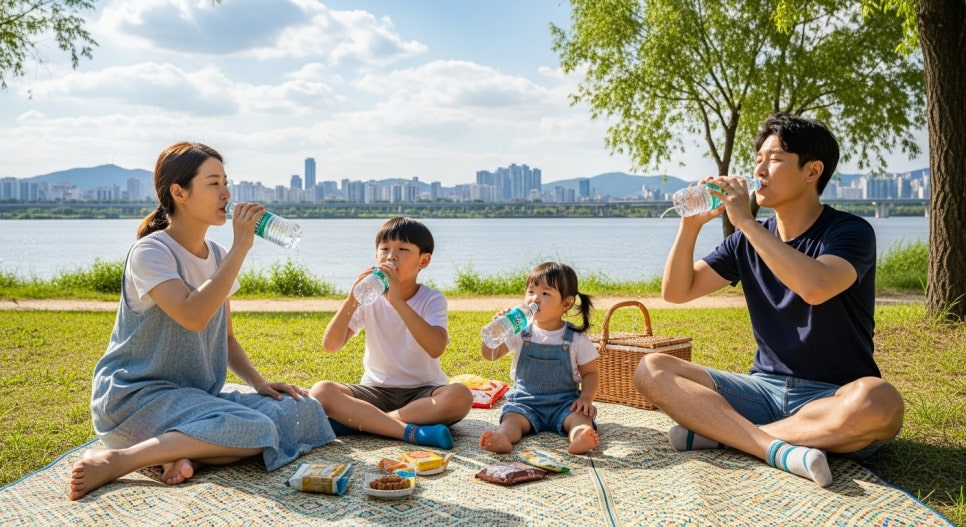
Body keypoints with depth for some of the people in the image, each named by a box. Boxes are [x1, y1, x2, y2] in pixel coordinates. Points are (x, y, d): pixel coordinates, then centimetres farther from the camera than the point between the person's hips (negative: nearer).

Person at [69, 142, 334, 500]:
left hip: (199, 395, 8)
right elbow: (193, 316, -30)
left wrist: (258, 382, 0)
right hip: (136, 395, -7)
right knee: (255, 429, -29)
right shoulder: (151, 252, -13)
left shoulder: (218, 257, 10)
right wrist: (240, 247, -25)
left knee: (303, 410, -10)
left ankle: (184, 454, -16)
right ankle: (117, 460, -22)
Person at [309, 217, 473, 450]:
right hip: (376, 391, 2)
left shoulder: (432, 300, -7)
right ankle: (411, 431, -30)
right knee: (320, 392, -23)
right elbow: (330, 345, -8)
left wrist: (397, 300, -32)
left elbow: (436, 348, -27)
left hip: (422, 393, -2)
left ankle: (356, 422, -27)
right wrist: (352, 301, -22)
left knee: (460, 396, -34)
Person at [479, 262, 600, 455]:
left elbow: (590, 373, 5)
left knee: (580, 416, -30)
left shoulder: (577, 339, -1)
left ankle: (580, 437, -60)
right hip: (525, 402, 1)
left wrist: (586, 397, -14)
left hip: (564, 403, -1)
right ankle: (501, 436, -58)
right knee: (512, 418, -28)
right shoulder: (520, 333, 3)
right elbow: (490, 355, 2)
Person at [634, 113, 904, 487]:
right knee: (652, 371, -13)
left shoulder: (850, 232, -8)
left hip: (834, 398, -4)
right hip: (765, 387, 5)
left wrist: (745, 221, -24)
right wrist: (691, 224, -9)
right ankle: (779, 449, -28)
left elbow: (815, 288, -31)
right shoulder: (749, 241, 8)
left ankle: (719, 431, -24)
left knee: (877, 401, -39)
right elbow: (677, 292, 5)